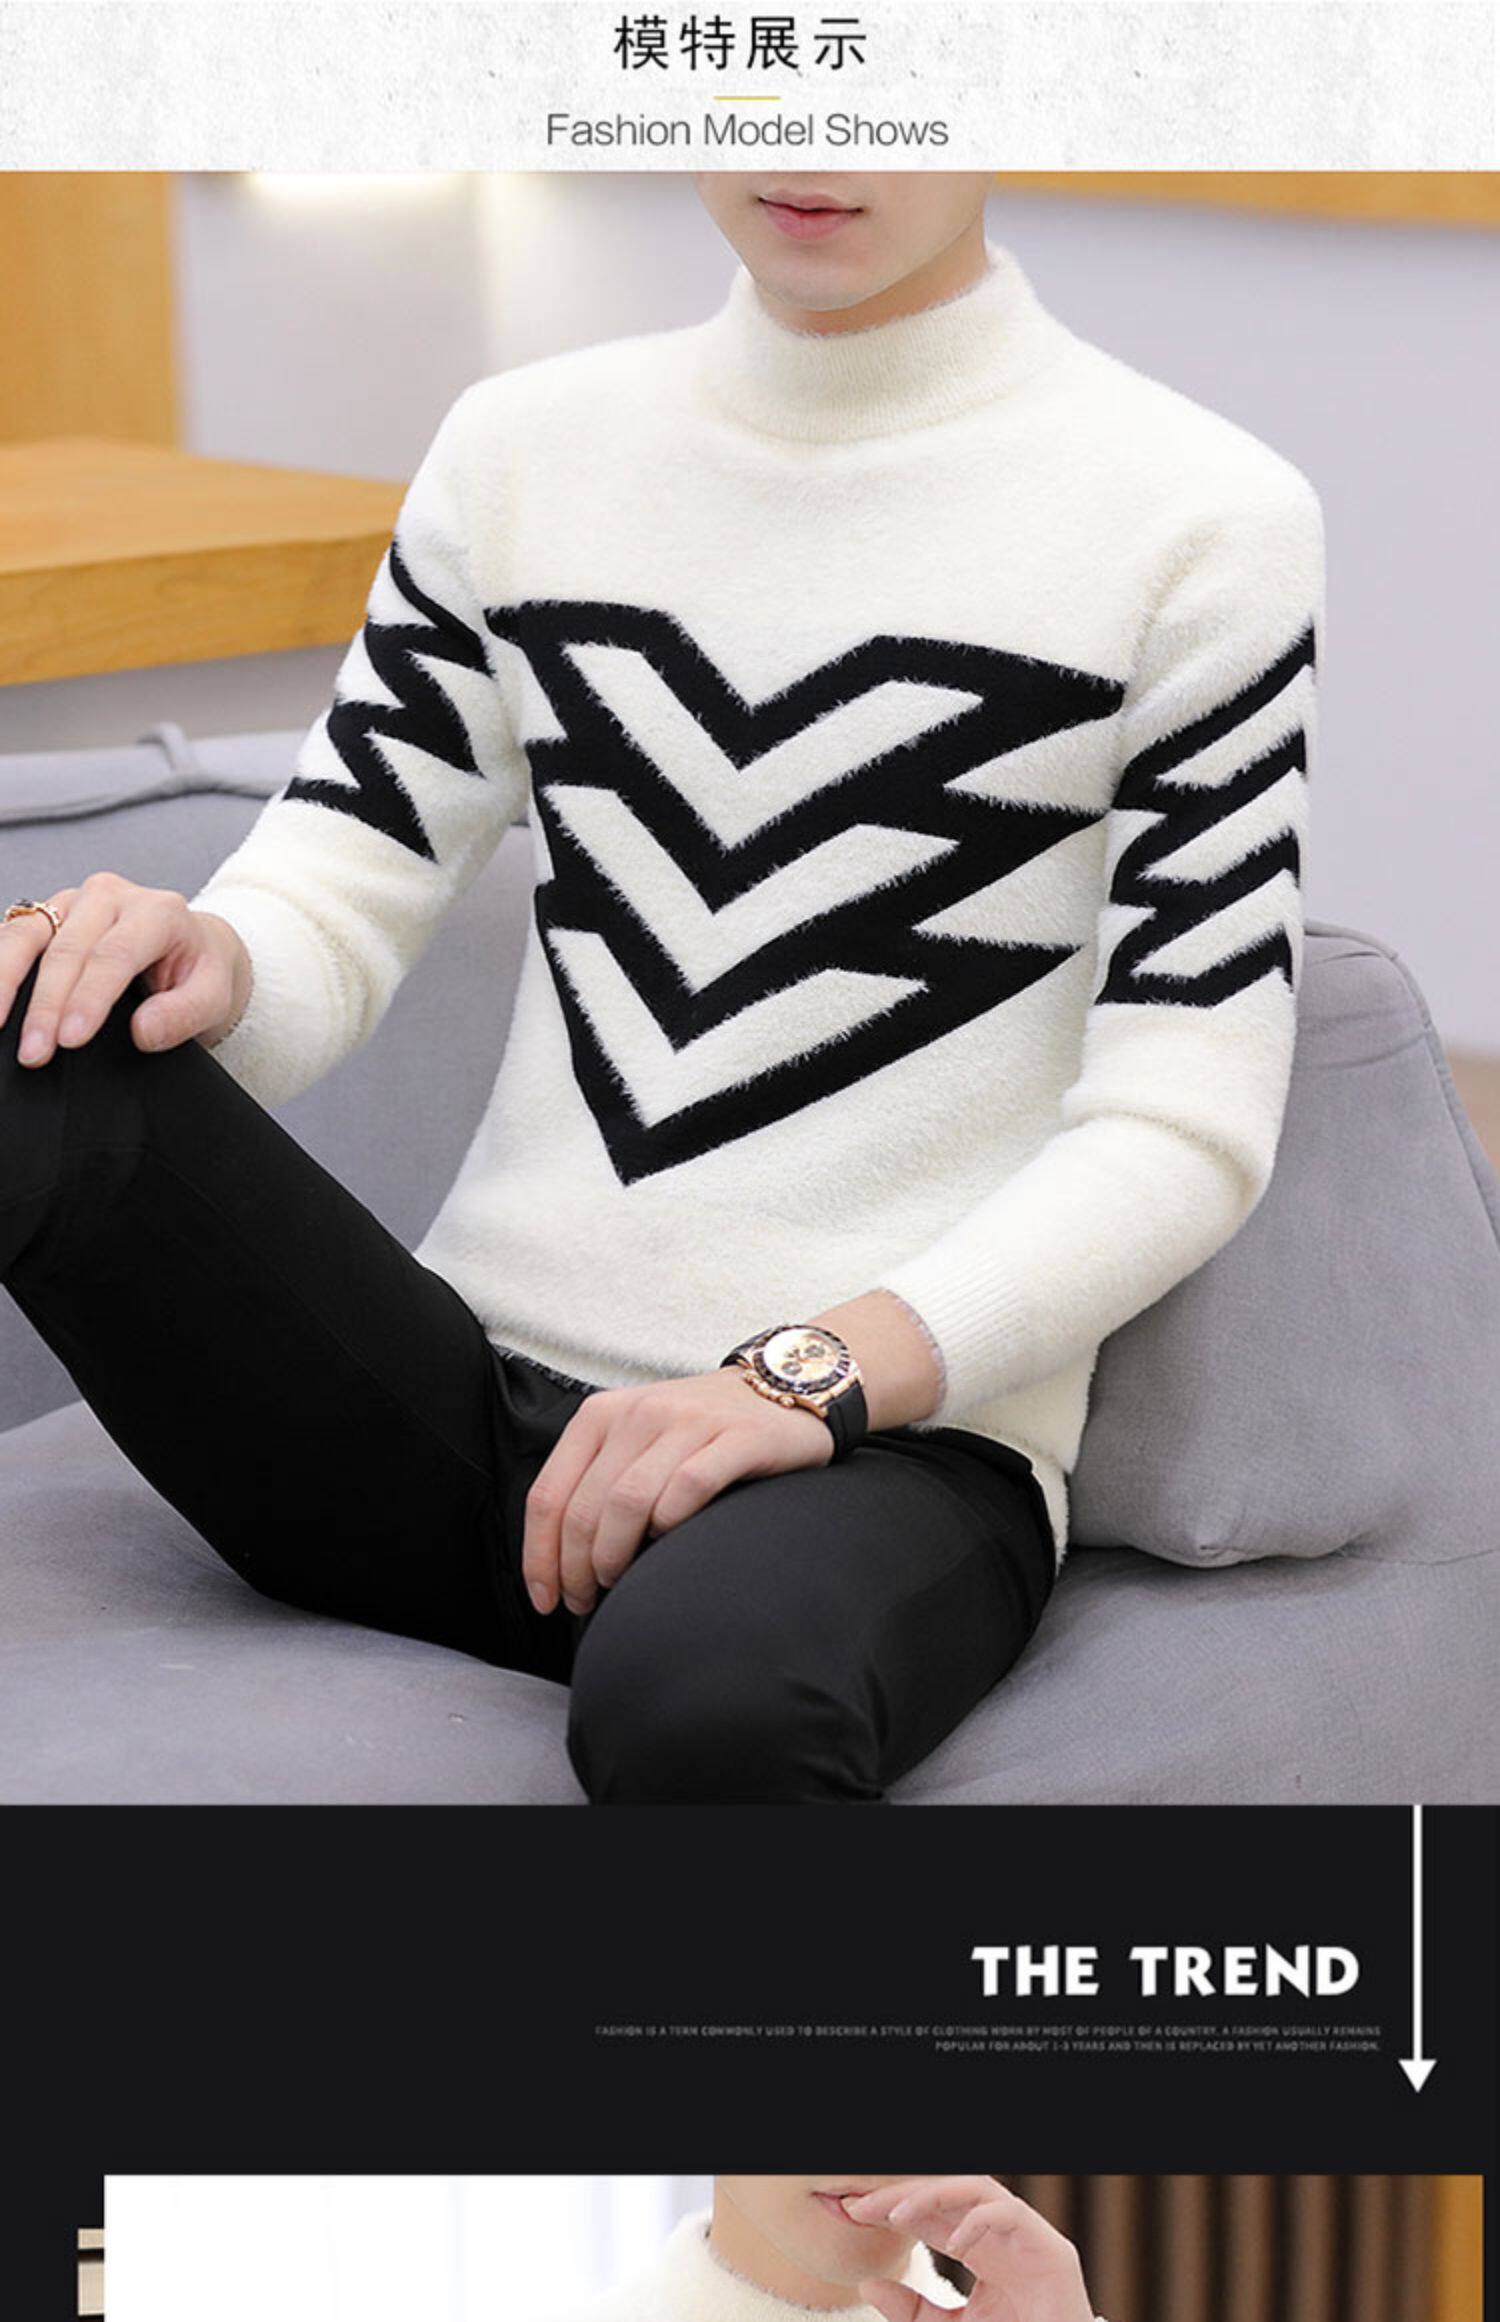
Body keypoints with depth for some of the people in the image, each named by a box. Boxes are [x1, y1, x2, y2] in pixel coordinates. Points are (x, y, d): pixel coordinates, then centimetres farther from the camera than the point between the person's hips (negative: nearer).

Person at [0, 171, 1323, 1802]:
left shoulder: (1204, 521, 1)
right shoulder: (523, 447, 14)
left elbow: (1185, 1123, -5)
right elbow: (334, 914, 10)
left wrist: (817, 1373, -20)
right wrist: (209, 965, -16)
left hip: (892, 1442, -4)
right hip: (449, 1421, 4)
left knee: (705, 1690, -39)